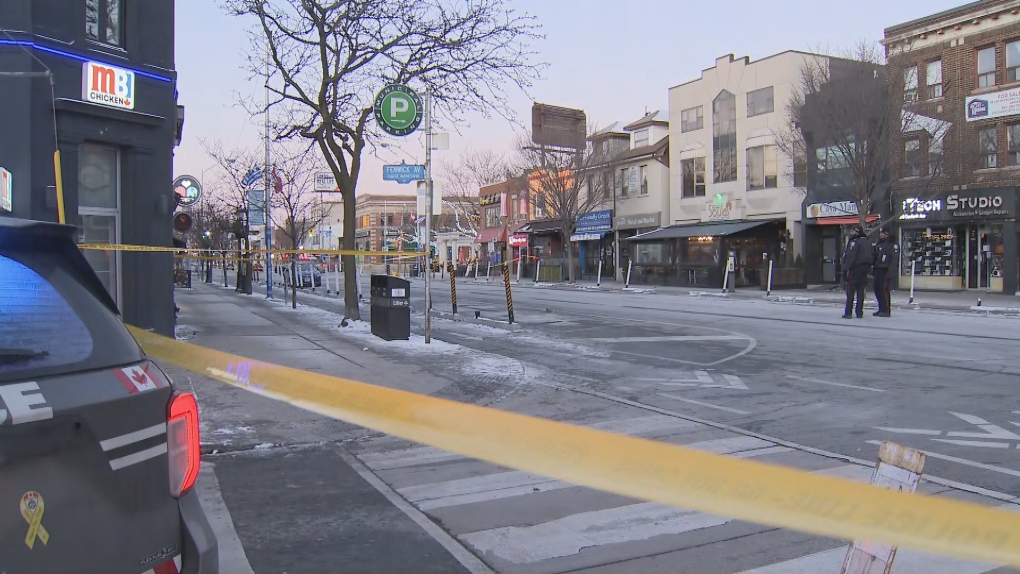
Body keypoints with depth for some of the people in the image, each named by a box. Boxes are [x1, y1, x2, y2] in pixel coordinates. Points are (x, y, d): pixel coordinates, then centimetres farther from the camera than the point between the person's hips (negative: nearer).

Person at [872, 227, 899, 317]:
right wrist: (873, 266, 19)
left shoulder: (892, 244, -6)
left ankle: (886, 310, -8)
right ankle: (881, 309, 16)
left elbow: (895, 258, -13)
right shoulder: (879, 244, 21)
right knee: (877, 289, 8)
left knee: (884, 289, -11)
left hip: (885, 270, -9)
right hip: (878, 269, 9)